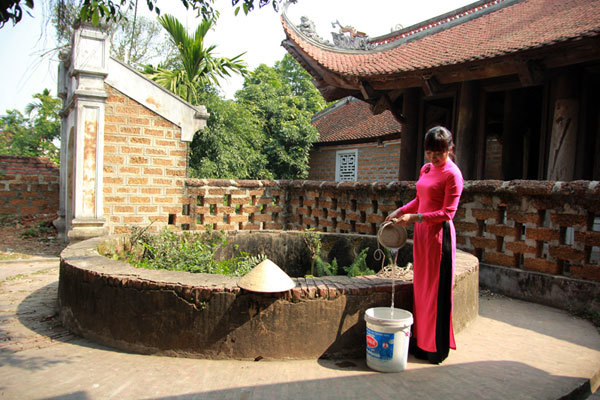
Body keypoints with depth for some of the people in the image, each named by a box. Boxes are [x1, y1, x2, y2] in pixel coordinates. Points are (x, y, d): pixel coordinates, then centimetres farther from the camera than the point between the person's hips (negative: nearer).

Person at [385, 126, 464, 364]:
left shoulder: (452, 174, -11)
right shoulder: (426, 169, 13)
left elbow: (447, 213, -15)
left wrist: (416, 217, -22)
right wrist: (399, 211, 11)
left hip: (439, 234, -8)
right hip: (421, 233, 8)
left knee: (436, 291, 0)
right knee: (420, 288, 13)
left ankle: (436, 349, 13)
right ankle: (421, 341, 25)